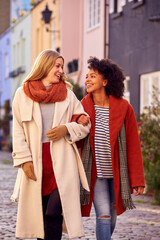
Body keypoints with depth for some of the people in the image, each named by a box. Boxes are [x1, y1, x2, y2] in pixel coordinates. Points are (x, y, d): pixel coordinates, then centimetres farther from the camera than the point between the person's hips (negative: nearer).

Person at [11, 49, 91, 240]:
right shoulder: (22, 94, 8)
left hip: (62, 162, 0)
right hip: (36, 162, 1)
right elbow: (18, 131, 6)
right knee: (38, 215, 4)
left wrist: (67, 129, -7)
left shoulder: (68, 95, 11)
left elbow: (85, 125, 13)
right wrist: (24, 160, -4)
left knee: (53, 214, -13)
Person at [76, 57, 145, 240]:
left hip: (117, 173, 0)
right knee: (103, 215, -11)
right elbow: (76, 142, 5)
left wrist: (137, 179, -6)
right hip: (95, 173, 0)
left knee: (112, 216, 11)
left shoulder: (123, 108, -8)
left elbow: (133, 146, -5)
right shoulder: (83, 107, -2)